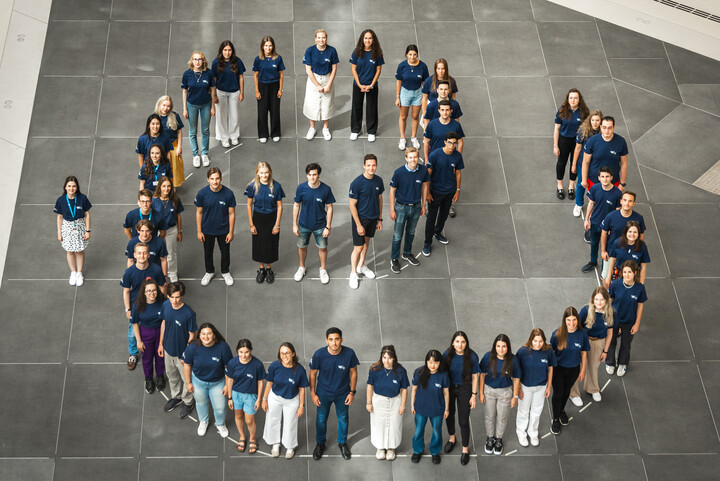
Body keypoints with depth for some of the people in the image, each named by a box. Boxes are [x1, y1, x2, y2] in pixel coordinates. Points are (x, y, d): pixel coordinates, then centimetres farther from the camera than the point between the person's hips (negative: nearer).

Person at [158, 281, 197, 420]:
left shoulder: (188, 313, -31)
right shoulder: (166, 305, -15)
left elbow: (192, 335, -19)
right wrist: (161, 343, 10)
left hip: (182, 352, -5)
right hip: (168, 349, 5)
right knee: (171, 374, 27)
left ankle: (188, 402, 42)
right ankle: (176, 396, 53)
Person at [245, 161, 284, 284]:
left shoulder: (276, 186, -16)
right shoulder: (253, 186, -14)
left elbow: (279, 206, -7)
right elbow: (249, 205, -4)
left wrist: (277, 225, -7)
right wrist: (251, 225, -4)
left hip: (271, 218, -1)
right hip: (258, 218, 1)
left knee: (270, 245, 9)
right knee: (259, 245, 11)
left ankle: (269, 269, 30)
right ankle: (261, 268, 31)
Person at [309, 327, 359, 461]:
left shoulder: (349, 353, -25)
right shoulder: (319, 354, -26)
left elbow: (353, 373, -8)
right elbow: (313, 374, -10)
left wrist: (352, 392, -3)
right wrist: (313, 393, -5)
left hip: (342, 394, 1)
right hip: (323, 393, -1)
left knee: (343, 419, 20)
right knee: (321, 419, 18)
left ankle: (342, 443, 47)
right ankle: (320, 444, 44)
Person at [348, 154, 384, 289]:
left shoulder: (378, 181, -5)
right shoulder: (357, 183, -22)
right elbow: (352, 205, -16)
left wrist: (380, 219, 11)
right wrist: (358, 225, -17)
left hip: (373, 218, 5)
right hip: (360, 218, -5)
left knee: (366, 242, 21)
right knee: (358, 248, -2)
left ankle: (361, 266, 41)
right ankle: (353, 274, 16)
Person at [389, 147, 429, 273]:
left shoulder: (423, 170, -14)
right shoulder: (399, 172, -22)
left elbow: (424, 186, 3)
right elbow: (392, 190, -11)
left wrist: (423, 205, 9)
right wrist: (392, 210, -7)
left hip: (416, 207, 3)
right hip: (401, 207, -3)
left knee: (411, 232, 23)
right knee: (398, 235, 6)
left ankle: (407, 253, 45)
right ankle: (394, 259, 25)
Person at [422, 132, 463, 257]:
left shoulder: (457, 156, -10)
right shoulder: (435, 155, -22)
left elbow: (458, 173, 4)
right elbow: (428, 174, -14)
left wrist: (457, 190, 6)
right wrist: (427, 192, -12)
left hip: (450, 191, 4)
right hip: (436, 191, -4)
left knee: (444, 214, 23)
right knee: (431, 217, 4)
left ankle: (438, 233, 49)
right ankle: (427, 243, 18)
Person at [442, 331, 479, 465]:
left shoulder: (472, 356, -20)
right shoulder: (447, 354, -15)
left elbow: (475, 376, -9)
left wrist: (474, 395, -7)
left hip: (464, 389, -2)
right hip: (449, 388, 2)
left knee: (463, 421, 2)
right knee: (449, 415, 22)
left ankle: (465, 449, 22)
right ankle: (451, 438, 50)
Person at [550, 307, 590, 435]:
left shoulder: (582, 334, -18)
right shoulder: (557, 334, -23)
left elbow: (584, 353, -5)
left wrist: (583, 370, 2)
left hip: (574, 369, 2)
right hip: (558, 368, -2)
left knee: (566, 391, 25)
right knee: (557, 393, 10)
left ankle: (561, 410, 52)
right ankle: (555, 419, 30)